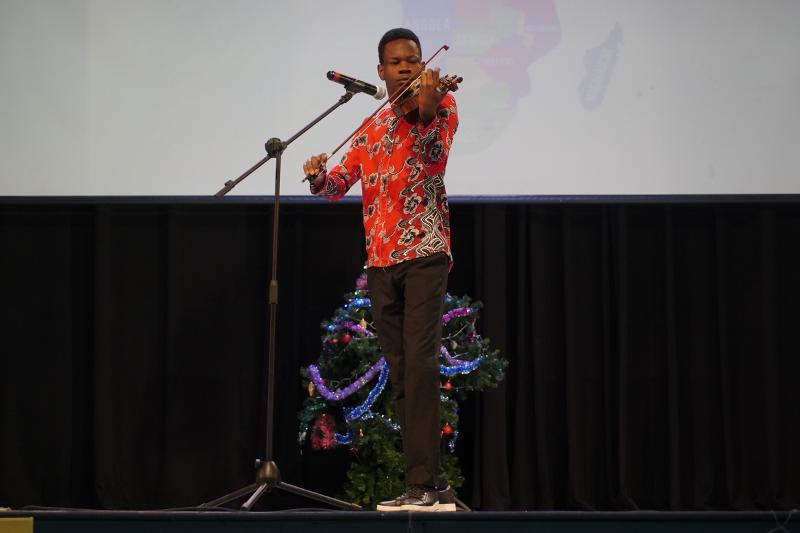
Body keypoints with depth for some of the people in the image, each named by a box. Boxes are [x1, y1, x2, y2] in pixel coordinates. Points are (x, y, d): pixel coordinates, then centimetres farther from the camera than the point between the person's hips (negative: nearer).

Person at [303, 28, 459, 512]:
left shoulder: (440, 105, 0)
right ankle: (434, 483, 12)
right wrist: (319, 176, -9)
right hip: (381, 259, 6)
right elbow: (339, 183, 15)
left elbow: (434, 141, -22)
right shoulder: (371, 128, 17)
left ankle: (422, 482, -17)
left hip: (425, 252, -6)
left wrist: (427, 106, -43)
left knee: (420, 365, -16)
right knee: (400, 374, 6)